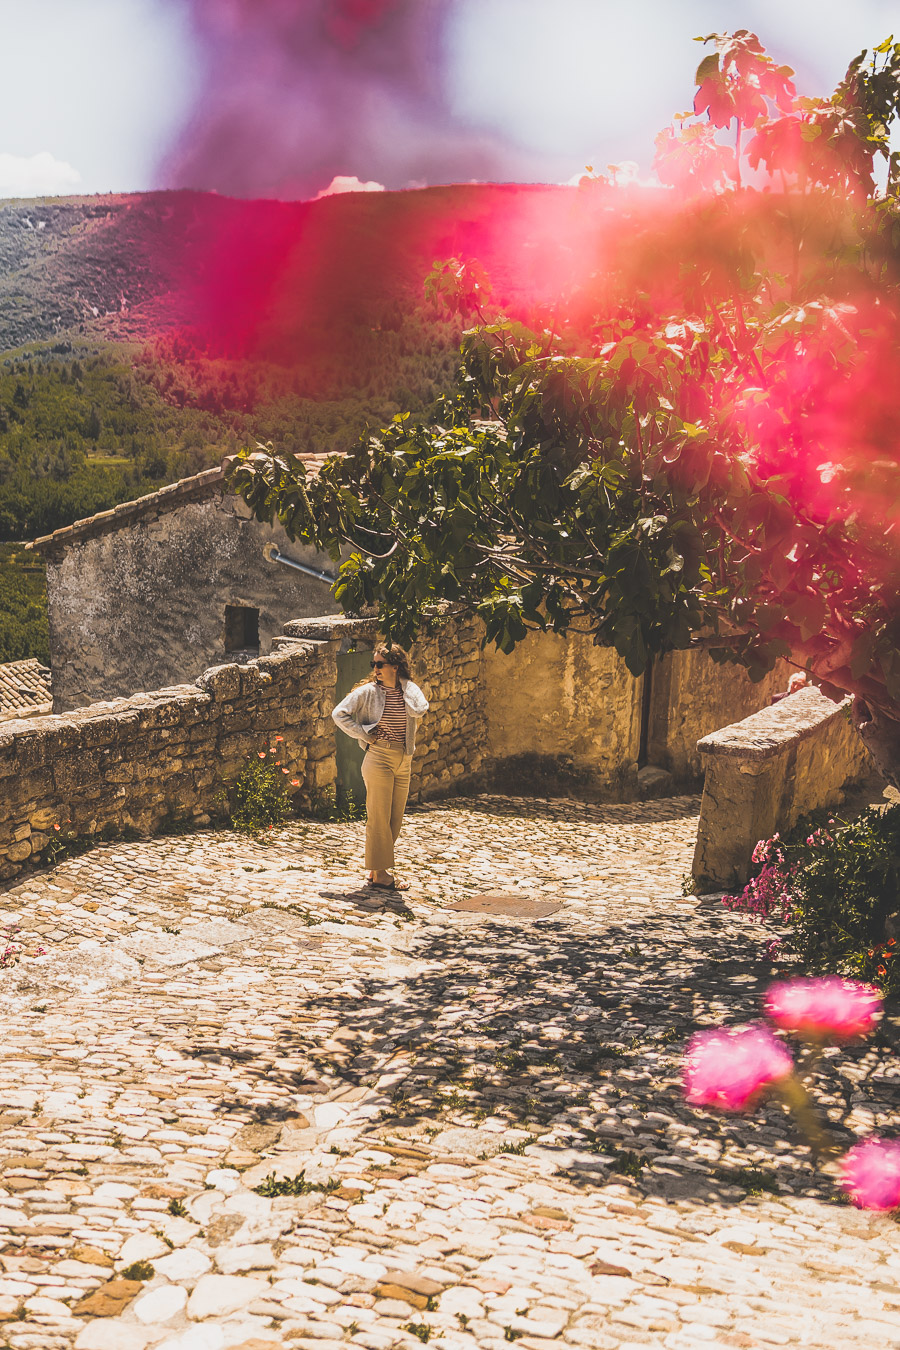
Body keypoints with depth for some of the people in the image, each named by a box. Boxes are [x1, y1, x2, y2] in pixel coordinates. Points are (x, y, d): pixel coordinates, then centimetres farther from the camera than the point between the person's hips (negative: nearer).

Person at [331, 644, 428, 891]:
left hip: (403, 762, 5)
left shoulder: (409, 690, 4)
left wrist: (403, 683, -7)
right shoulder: (368, 691, -5)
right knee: (379, 818, -2)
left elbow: (419, 710, -16)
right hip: (379, 758, -5)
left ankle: (377, 869, 23)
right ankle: (379, 875, 4)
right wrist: (364, 735, -9)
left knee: (395, 819, 10)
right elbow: (339, 714, -5)